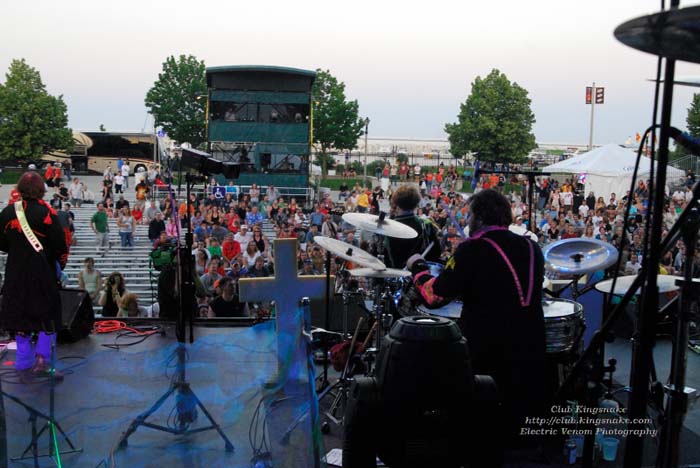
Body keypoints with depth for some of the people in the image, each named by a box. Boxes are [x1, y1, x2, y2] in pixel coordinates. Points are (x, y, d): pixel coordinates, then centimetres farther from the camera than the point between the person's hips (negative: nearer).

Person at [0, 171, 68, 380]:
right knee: (48, 315, 8)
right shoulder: (46, 212, -12)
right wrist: (61, 264, 6)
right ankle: (42, 359, 0)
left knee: (20, 316, 11)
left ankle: (24, 365, 16)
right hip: (43, 272, -4)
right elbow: (60, 244, -10)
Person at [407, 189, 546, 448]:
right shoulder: (532, 248, 5)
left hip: (486, 352, -5)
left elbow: (435, 294, -13)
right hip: (530, 349, 6)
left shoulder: (472, 250, -13)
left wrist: (418, 267, 6)